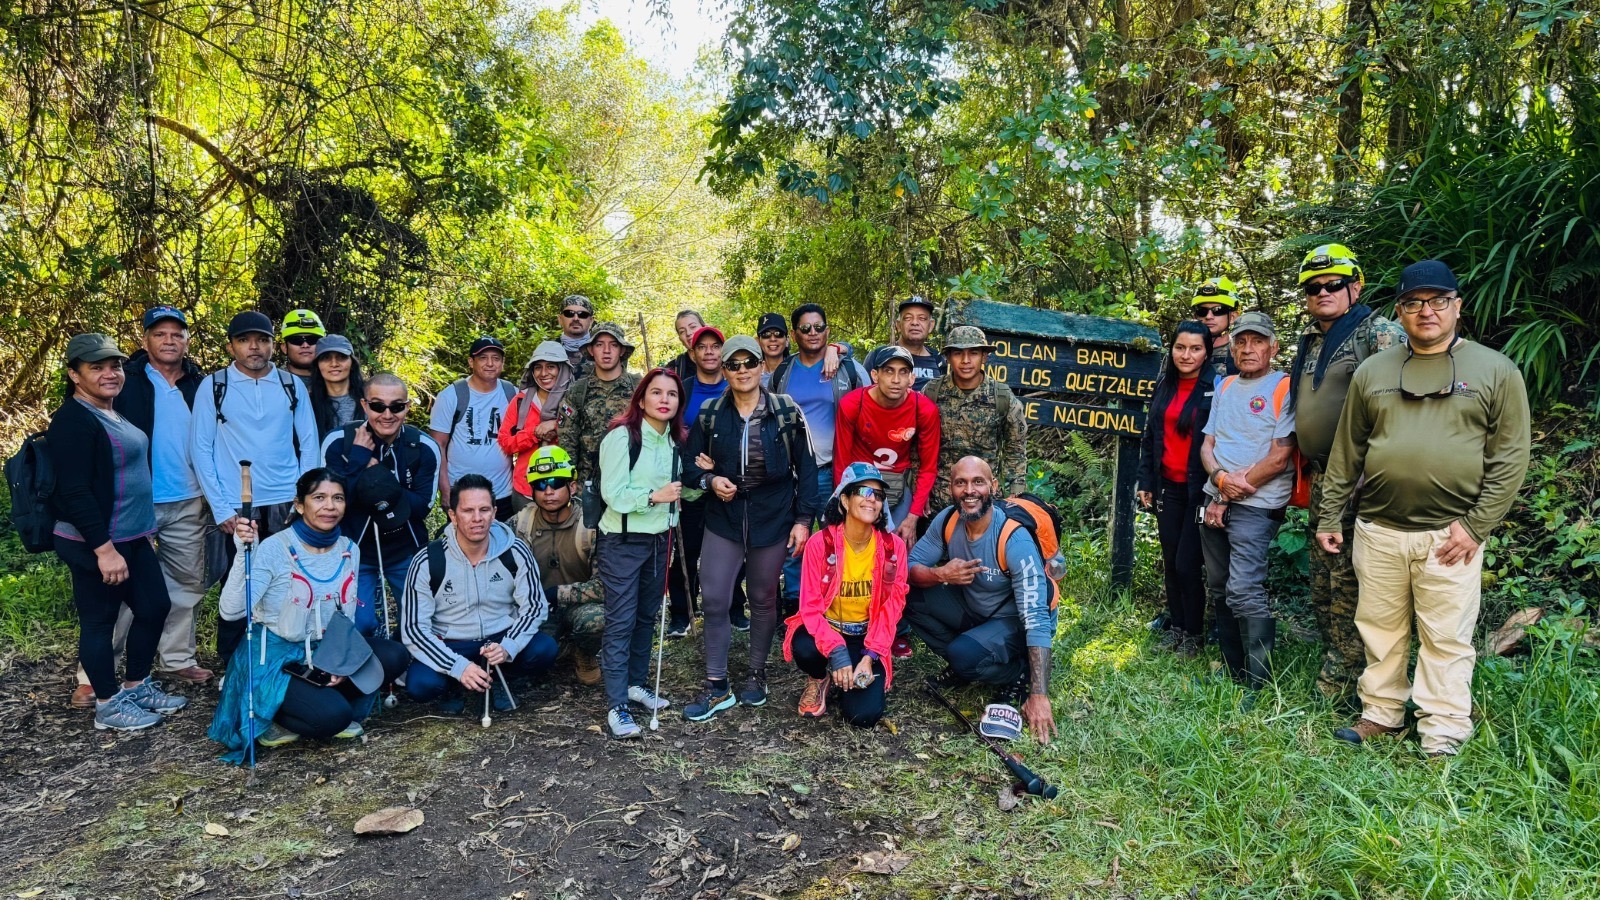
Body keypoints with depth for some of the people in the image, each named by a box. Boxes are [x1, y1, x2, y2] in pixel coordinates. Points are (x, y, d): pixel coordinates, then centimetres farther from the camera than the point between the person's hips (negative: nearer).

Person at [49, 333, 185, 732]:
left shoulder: (114, 413, 13)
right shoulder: (73, 420, -16)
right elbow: (75, 492, -22)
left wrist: (140, 531, 21)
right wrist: (104, 548, -24)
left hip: (132, 537, 10)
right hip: (94, 543, -9)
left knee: (155, 607, 15)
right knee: (99, 620, 4)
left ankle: (136, 686, 31)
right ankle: (108, 706, 17)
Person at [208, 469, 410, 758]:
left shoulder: (349, 550, 0)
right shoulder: (275, 548, -17)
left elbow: (345, 619, 7)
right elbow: (230, 612, -26)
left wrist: (342, 664, -8)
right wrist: (243, 554, -36)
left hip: (323, 652, 6)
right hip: (275, 660, -6)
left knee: (393, 656, -16)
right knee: (332, 716, -28)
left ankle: (323, 699, 0)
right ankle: (271, 719, 1)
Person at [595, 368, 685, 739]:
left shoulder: (673, 442, 8)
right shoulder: (622, 437, -13)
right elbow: (613, 494, -18)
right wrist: (654, 496, -26)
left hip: (659, 540, 7)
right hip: (623, 542, -7)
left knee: (646, 616, 14)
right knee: (621, 622, -5)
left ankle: (635, 683, 29)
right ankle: (616, 706, 0)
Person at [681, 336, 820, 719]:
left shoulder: (787, 412, -4)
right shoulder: (710, 414, 0)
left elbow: (805, 469, -1)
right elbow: (689, 464, 6)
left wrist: (803, 520, -4)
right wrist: (710, 480, -15)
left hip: (772, 521, -1)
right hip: (723, 519, 1)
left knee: (764, 599, 11)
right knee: (715, 600, -3)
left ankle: (757, 674, 30)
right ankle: (717, 687, 9)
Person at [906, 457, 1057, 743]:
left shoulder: (1015, 539, -30)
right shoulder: (947, 521, -13)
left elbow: (1036, 620, -32)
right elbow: (909, 568, -8)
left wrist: (1039, 696, -35)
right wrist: (940, 574, -32)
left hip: (1014, 622, -6)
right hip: (972, 609, 6)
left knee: (964, 654, -33)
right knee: (907, 594, -14)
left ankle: (1017, 674, 0)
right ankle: (963, 663, 4)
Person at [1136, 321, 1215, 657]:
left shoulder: (1216, 389, -9)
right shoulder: (1164, 388, 10)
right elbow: (1149, 438, 15)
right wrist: (1145, 482, 11)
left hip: (1198, 488, -5)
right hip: (1167, 487, 6)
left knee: (1187, 563, -4)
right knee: (1170, 560, 10)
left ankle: (1194, 634, 13)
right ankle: (1175, 625, 24)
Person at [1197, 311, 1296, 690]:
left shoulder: (1284, 389, -5)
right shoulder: (1225, 387, 15)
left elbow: (1278, 460, -11)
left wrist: (1228, 497, -9)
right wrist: (1221, 478, -8)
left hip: (1256, 505, -7)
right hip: (1215, 502, 7)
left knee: (1244, 591, -16)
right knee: (1219, 590, 11)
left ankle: (1260, 683, -7)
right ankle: (1233, 673, 22)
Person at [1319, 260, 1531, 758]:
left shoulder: (1496, 371, 2)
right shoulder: (1372, 371, 9)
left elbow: (1510, 456, -2)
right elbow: (1346, 451, 12)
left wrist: (1477, 525, -9)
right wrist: (1329, 515, 9)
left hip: (1450, 535, -3)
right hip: (1378, 530, 3)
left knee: (1446, 638, 4)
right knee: (1380, 629, 12)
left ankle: (1443, 733, 16)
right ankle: (1381, 714, 26)